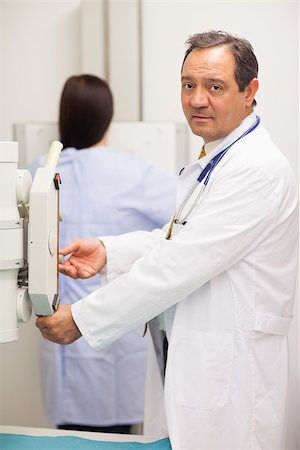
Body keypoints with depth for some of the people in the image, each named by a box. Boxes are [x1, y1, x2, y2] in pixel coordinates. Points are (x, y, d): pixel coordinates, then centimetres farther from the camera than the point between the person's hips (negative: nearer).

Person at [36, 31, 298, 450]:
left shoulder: (257, 169, -21)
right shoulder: (213, 161, 14)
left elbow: (181, 264, -24)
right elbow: (178, 239, 16)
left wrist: (82, 319, -19)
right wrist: (108, 250, -3)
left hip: (230, 367, -9)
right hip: (196, 355, 9)